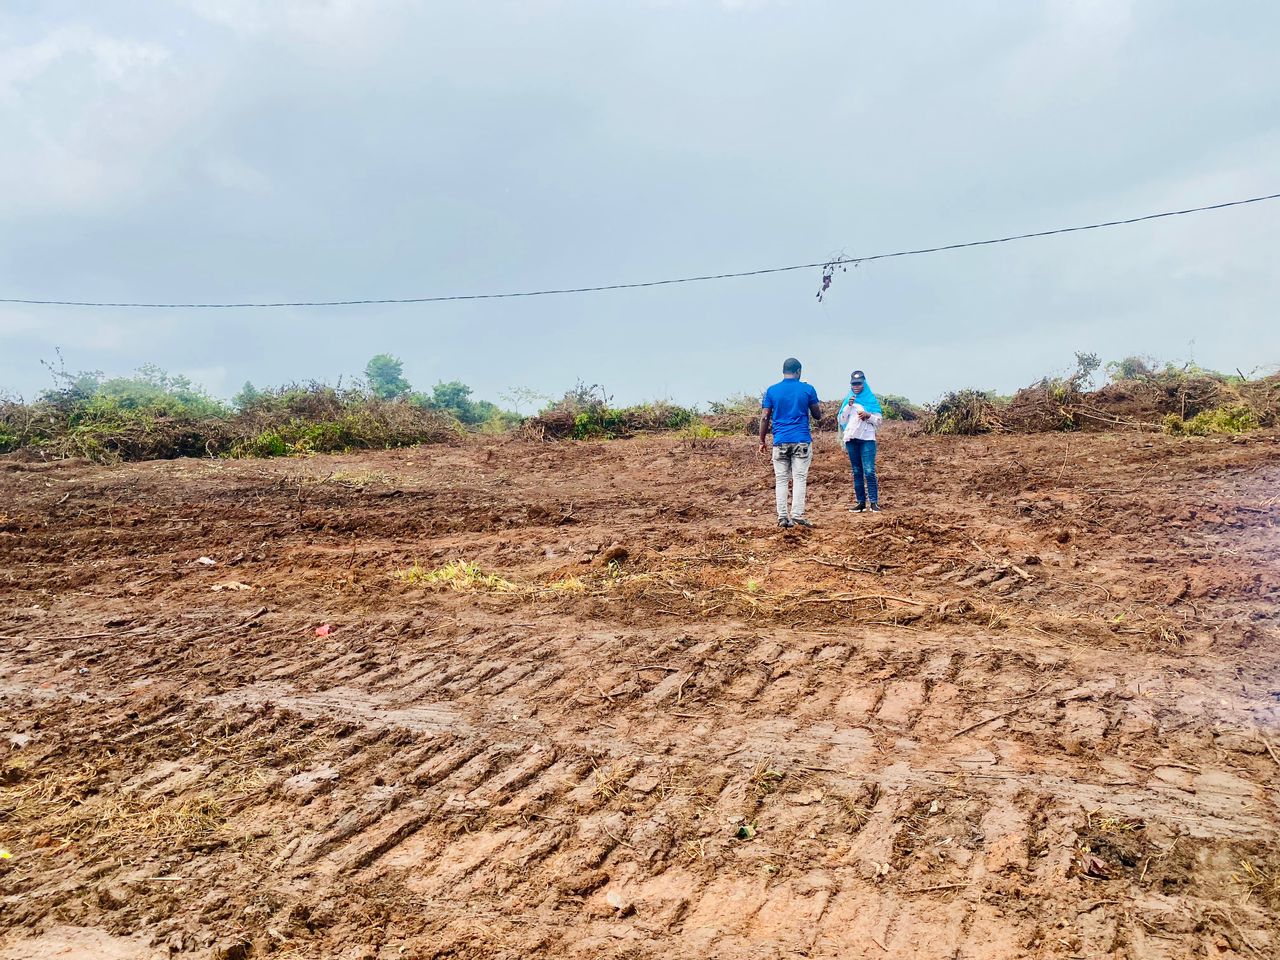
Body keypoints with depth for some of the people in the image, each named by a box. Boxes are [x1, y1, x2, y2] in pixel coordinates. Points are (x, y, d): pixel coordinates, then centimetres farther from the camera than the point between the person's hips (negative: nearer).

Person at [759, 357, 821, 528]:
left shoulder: (771, 391, 4)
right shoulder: (807, 389, 1)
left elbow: (764, 418, 1)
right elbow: (818, 416, 8)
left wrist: (762, 441, 8)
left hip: (780, 442, 1)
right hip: (802, 441, -1)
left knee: (781, 480, 5)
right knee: (799, 478, 0)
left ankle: (782, 517, 3)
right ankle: (797, 515, -7)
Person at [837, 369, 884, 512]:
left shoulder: (871, 399, 5)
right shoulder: (848, 399, 13)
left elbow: (879, 420, 3)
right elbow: (841, 421, 8)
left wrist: (868, 416, -15)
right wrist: (848, 406, -5)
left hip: (867, 439, -3)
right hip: (851, 439, 3)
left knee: (869, 471, -13)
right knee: (857, 472, 5)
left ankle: (873, 502, -11)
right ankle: (861, 502, 8)